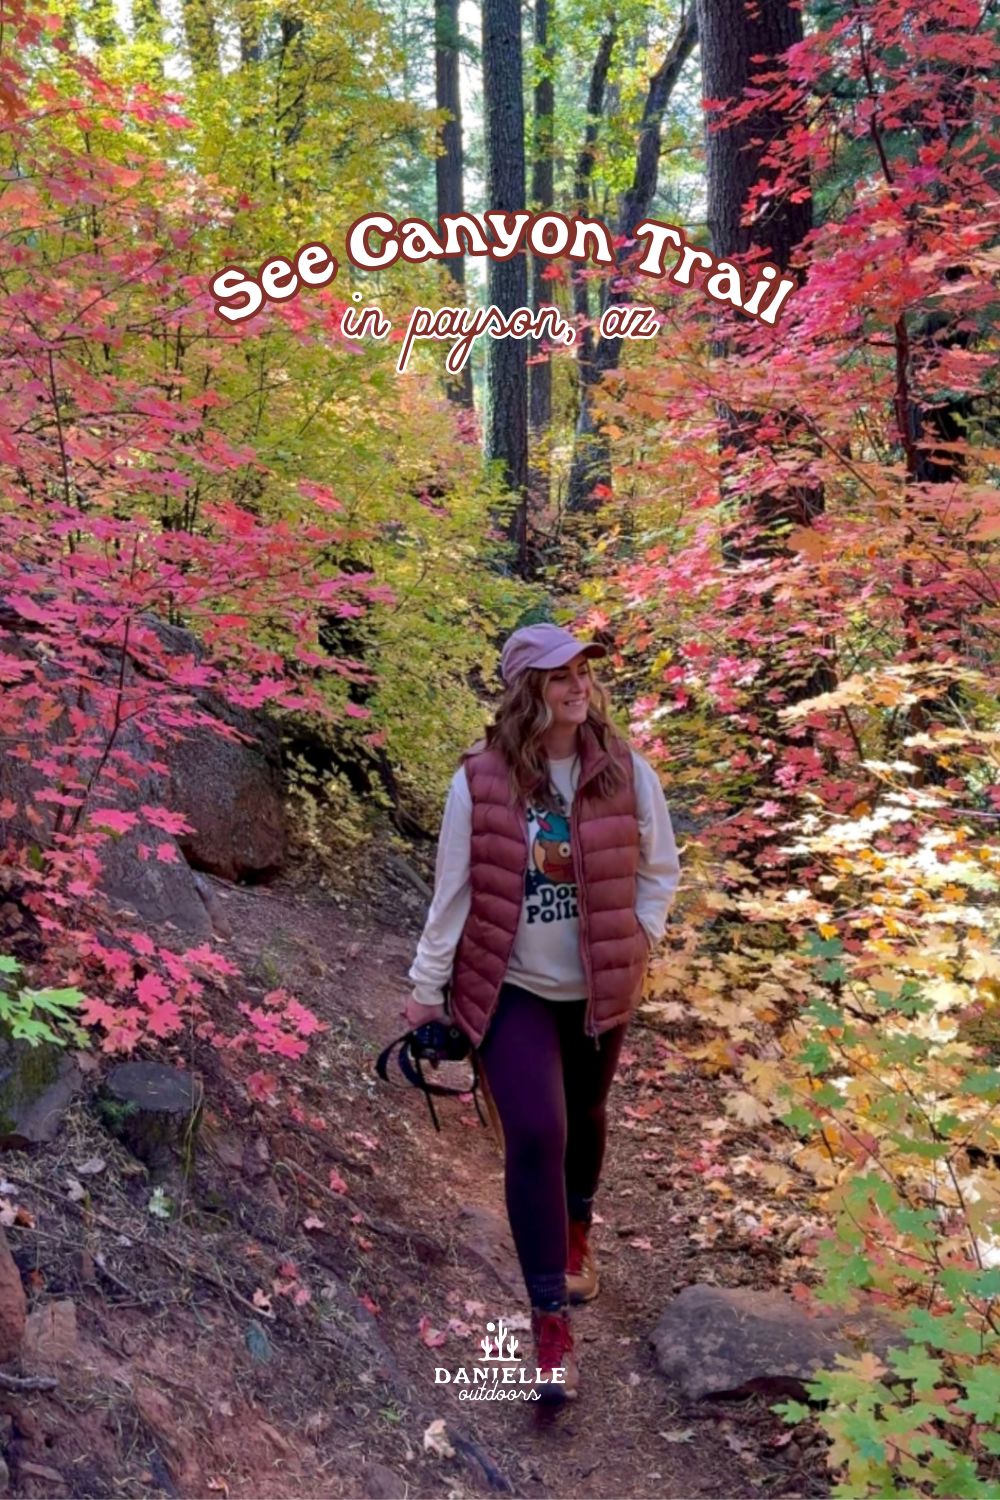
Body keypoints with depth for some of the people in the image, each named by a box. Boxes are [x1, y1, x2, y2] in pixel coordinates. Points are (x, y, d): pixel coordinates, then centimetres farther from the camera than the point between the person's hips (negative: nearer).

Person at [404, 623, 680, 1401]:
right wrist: (428, 986, -1)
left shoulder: (626, 772, -10)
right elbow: (452, 889, -7)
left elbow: (659, 870, 4)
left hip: (598, 988, 3)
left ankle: (577, 1234, 53)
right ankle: (551, 1322, 0)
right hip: (512, 988, -2)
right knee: (536, 1135, -14)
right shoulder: (480, 781, -14)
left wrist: (634, 945, -5)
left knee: (583, 1117, 22)